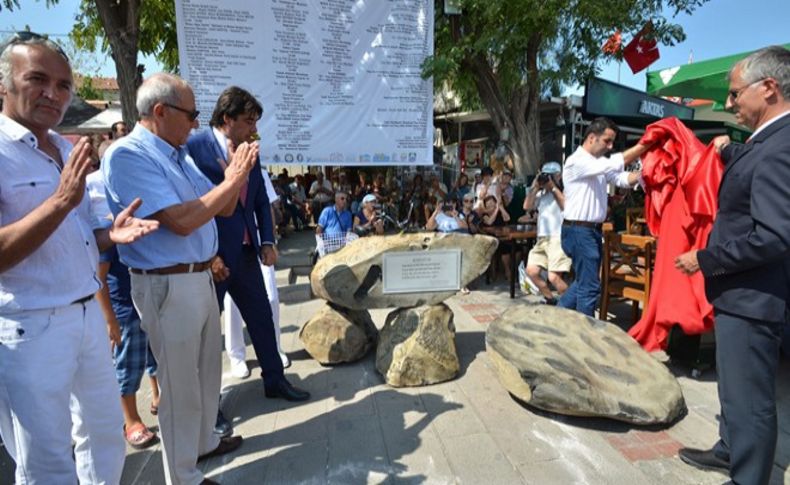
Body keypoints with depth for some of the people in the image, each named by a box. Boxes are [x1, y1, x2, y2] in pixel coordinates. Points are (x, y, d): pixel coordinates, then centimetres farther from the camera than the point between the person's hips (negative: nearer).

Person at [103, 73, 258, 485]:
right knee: (180, 381, 6)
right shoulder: (127, 155, -17)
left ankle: (203, 440, 43)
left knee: (207, 369, 21)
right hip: (167, 285, -8)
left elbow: (225, 208, 12)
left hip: (201, 277, 9)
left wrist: (237, 173, -4)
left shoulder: (178, 154, 9)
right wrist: (232, 179, -18)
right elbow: (181, 220, -25)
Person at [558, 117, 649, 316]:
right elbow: (612, 165, -27)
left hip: (593, 230, 10)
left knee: (584, 281, 18)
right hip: (579, 231, -10)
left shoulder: (599, 163, 14)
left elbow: (623, 179, 3)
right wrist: (644, 145, -25)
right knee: (590, 286, -3)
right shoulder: (577, 161, -14)